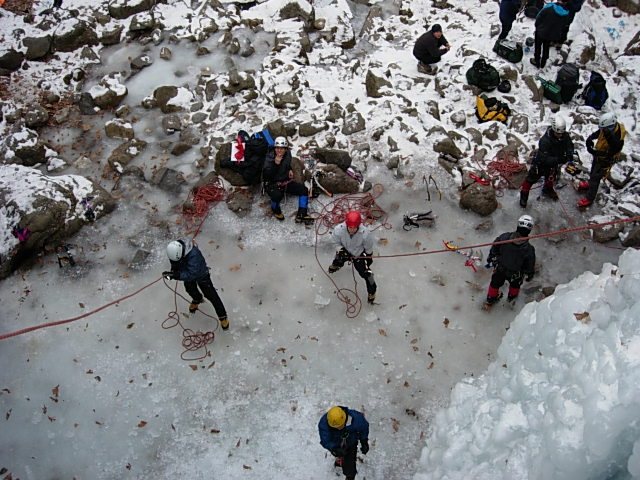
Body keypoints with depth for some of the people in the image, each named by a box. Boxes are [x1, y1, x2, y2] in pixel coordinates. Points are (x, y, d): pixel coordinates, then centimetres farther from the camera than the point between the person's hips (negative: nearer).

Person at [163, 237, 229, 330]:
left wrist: (177, 275, -54)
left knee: (211, 295, 1)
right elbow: (174, 263, -6)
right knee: (190, 289, 29)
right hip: (188, 272, 6)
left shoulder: (193, 254, -46)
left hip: (201, 274, -6)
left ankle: (222, 316, 17)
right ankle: (197, 300, 63)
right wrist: (173, 271, -23)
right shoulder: (174, 249, -27)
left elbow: (191, 274, -47)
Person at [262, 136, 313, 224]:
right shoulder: (270, 157, -20)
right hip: (272, 184, -6)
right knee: (277, 195, -37)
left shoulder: (287, 154, -1)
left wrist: (290, 170, 5)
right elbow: (266, 176, -30)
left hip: (285, 181, 7)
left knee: (303, 189, -7)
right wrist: (275, 164, -39)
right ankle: (275, 210, 0)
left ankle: (301, 214, 0)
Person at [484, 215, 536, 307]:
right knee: (515, 284, 34)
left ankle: (490, 299, 55)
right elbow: (530, 265, -16)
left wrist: (491, 259, 10)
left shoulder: (504, 237, -28)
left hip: (499, 269, 2)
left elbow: (494, 249, -10)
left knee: (495, 282, 30)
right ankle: (512, 297, 62)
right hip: (515, 274, -1)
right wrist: (529, 276, 5)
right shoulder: (529, 249, -33)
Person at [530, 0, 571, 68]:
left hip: (541, 32, -3)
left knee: (538, 47, 20)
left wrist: (537, 27, 2)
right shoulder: (566, 14, -13)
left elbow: (538, 18, -17)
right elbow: (564, 27, -1)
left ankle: (536, 61, 34)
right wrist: (557, 36, 13)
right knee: (546, 48, 26)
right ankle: (543, 63, 39)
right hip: (552, 35, 4)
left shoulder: (549, 7, -27)